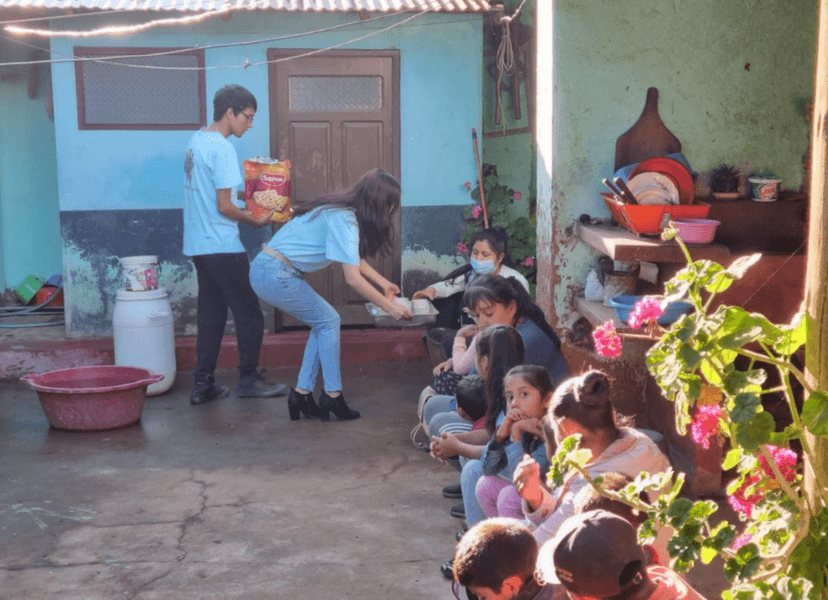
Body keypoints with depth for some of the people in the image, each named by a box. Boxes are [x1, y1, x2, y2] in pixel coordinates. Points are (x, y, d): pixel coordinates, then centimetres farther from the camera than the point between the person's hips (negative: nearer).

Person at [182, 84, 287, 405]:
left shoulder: (196, 140, 11)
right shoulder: (222, 149, -16)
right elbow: (224, 207, -17)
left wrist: (245, 208, 17)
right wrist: (255, 221, -3)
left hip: (198, 244, 9)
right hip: (223, 246, -9)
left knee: (210, 315, 12)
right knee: (249, 313, 3)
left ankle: (203, 385, 13)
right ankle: (248, 379, 11)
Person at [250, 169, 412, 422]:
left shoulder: (341, 211, 9)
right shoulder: (343, 220, -19)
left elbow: (353, 258, 22)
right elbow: (353, 278, -22)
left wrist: (382, 282, 21)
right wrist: (390, 307, -15)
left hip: (265, 270, 9)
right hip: (275, 275, -9)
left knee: (324, 324, 11)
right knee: (328, 321, 0)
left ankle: (302, 394, 12)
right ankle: (332, 397, 6)